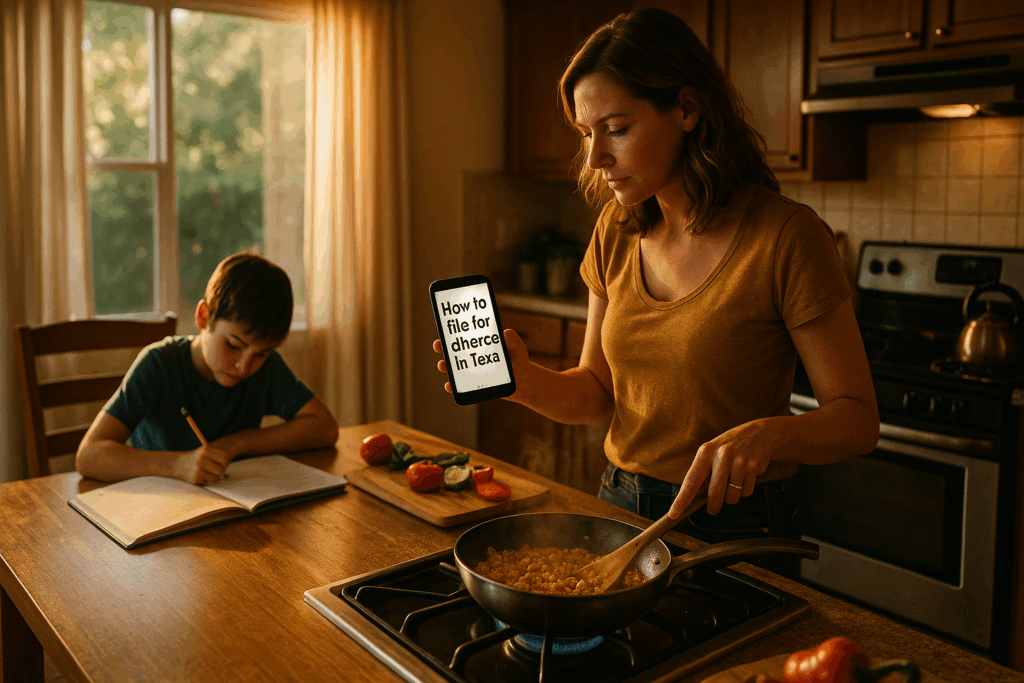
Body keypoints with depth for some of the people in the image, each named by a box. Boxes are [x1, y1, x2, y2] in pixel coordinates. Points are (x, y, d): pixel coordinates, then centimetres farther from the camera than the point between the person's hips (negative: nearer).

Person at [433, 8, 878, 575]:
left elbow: (858, 417, -14)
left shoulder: (786, 237, -18)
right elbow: (598, 391, 3)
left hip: (734, 533, -5)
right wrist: (527, 380, -17)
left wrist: (764, 434, -33)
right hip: (622, 507, 6)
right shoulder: (616, 232, -1)